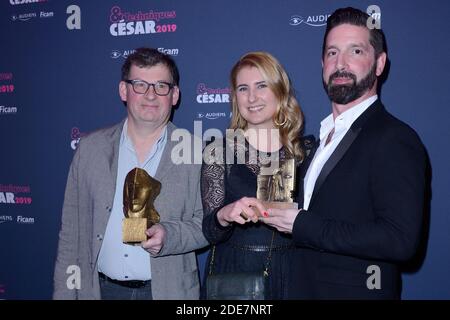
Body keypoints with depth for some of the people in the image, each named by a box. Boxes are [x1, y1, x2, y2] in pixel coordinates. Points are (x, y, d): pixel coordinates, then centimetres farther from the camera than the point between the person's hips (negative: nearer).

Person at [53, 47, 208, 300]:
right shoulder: (91, 148, 0)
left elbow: (207, 223, -2)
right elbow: (71, 230, 3)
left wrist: (169, 236, -21)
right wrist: (64, 293, 1)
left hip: (168, 289, -1)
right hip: (100, 288, 2)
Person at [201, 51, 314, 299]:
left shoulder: (306, 150, -2)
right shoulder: (217, 151, -6)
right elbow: (210, 232, -8)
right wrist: (224, 215, -27)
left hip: (289, 273, 1)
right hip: (232, 273, -1)